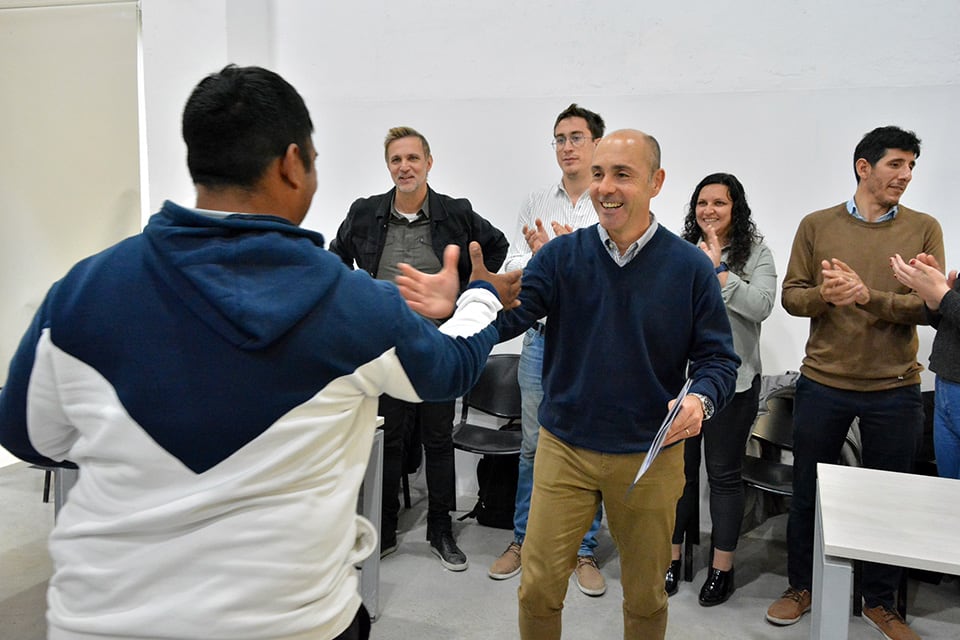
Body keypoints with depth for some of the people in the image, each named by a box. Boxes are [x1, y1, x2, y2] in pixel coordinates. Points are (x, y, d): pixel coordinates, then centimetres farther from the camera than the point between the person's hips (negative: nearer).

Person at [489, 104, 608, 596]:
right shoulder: (536, 203, 7)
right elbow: (513, 269, 0)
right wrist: (541, 256, -21)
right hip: (542, 338, 3)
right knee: (533, 445, 12)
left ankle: (584, 550, 24)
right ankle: (523, 540, 29)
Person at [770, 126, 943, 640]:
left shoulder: (923, 229, 1)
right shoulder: (817, 225, 1)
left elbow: (929, 306, -8)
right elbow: (791, 295, -1)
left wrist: (867, 295, -23)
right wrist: (824, 294, -21)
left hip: (894, 389, 1)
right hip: (823, 384, 0)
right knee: (808, 492, 12)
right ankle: (800, 588, 32)